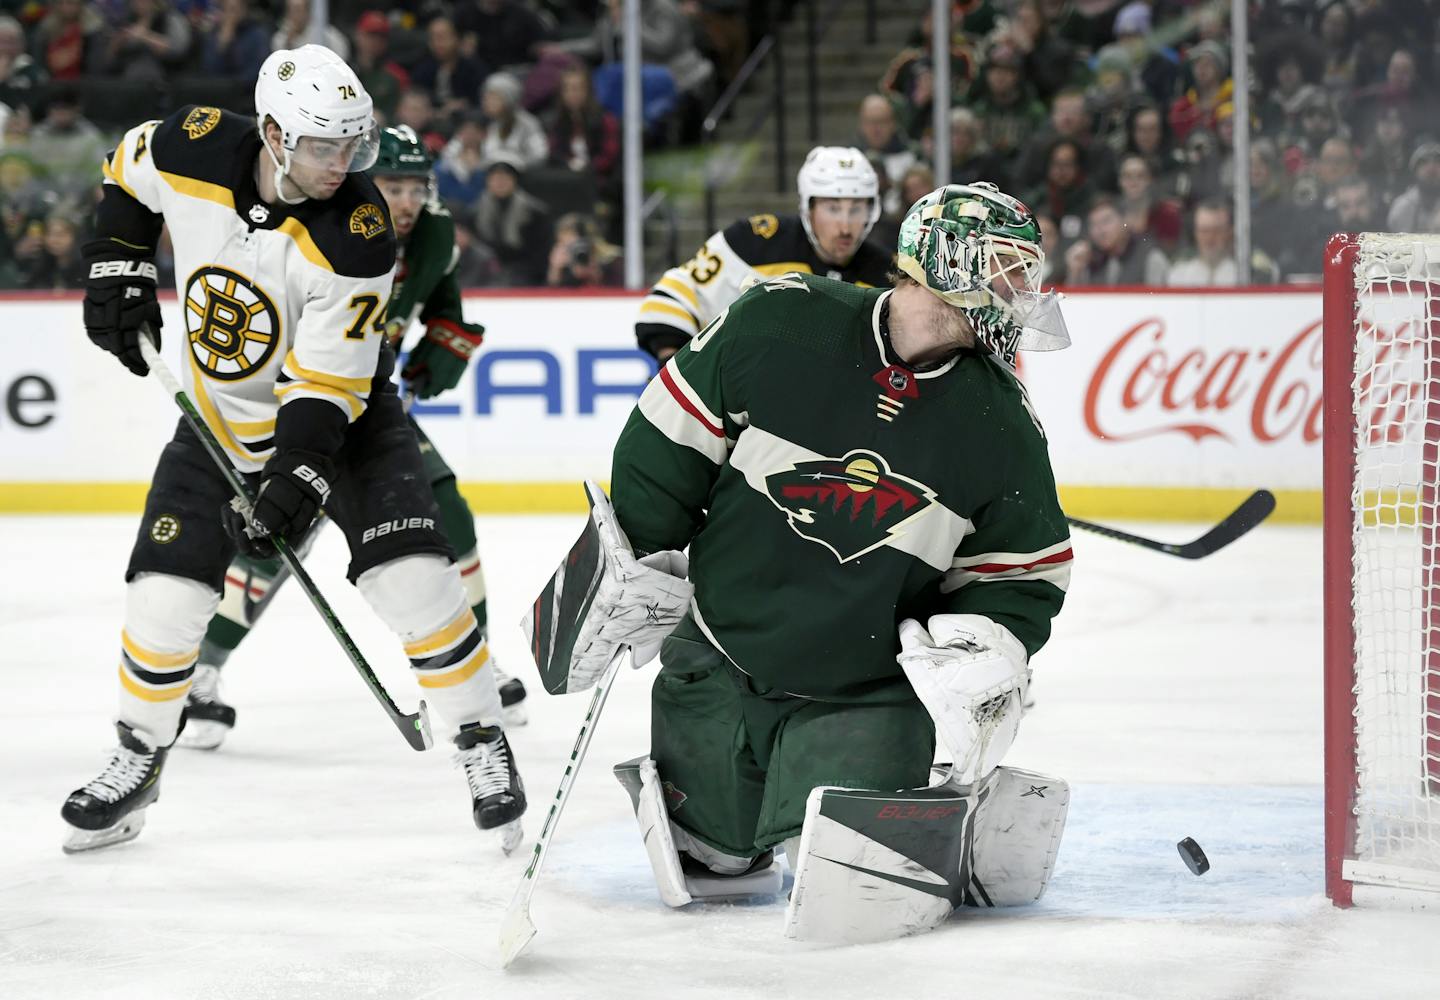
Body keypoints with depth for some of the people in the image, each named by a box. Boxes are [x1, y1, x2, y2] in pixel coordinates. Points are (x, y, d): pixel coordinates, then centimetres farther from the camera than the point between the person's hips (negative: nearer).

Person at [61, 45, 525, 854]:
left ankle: (482, 743, 0)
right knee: (165, 596, -5)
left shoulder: (356, 235, -28)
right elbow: (129, 174, 6)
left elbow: (326, 386, -25)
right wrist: (120, 269, -2)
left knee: (414, 575, -18)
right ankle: (139, 758, 19)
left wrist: (294, 484, -34)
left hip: (343, 415, -3)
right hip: (221, 418, 3)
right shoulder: (191, 150, -20)